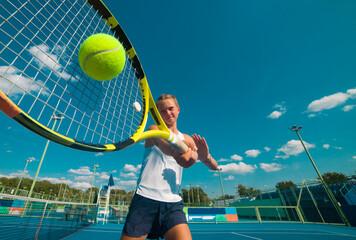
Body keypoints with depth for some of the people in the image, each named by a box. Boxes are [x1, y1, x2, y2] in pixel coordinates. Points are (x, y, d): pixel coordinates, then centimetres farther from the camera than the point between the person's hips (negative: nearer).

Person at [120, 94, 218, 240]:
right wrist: (175, 151, -45)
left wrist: (206, 156, -13)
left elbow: (214, 167, 10)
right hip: (145, 198, -1)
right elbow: (161, 143, -23)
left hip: (173, 203, 2)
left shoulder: (187, 139, 11)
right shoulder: (154, 129, 3)